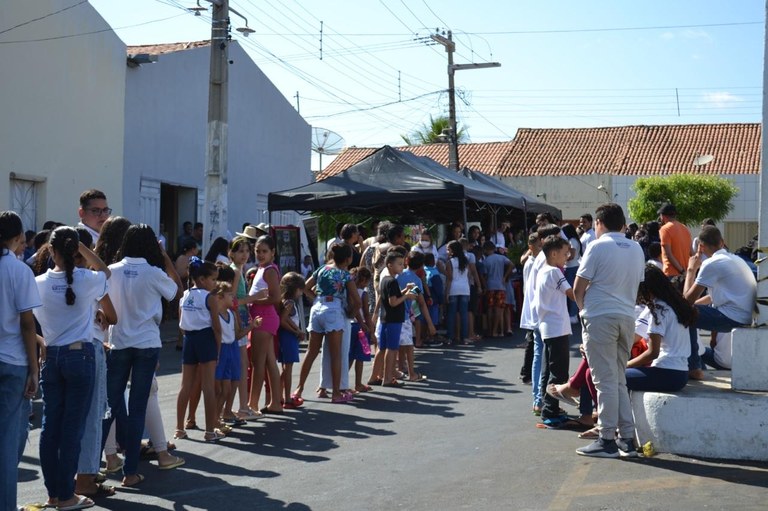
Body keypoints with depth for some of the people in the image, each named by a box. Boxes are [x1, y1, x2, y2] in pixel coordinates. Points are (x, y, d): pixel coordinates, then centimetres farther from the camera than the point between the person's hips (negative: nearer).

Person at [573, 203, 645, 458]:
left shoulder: (598, 246, -8)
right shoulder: (636, 249, 12)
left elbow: (578, 288, -7)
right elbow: (638, 285, 16)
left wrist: (584, 308, 10)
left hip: (600, 317, -6)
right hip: (627, 317, 6)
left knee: (605, 380, -3)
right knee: (619, 379, 14)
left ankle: (607, 440, 0)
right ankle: (627, 437, 14)